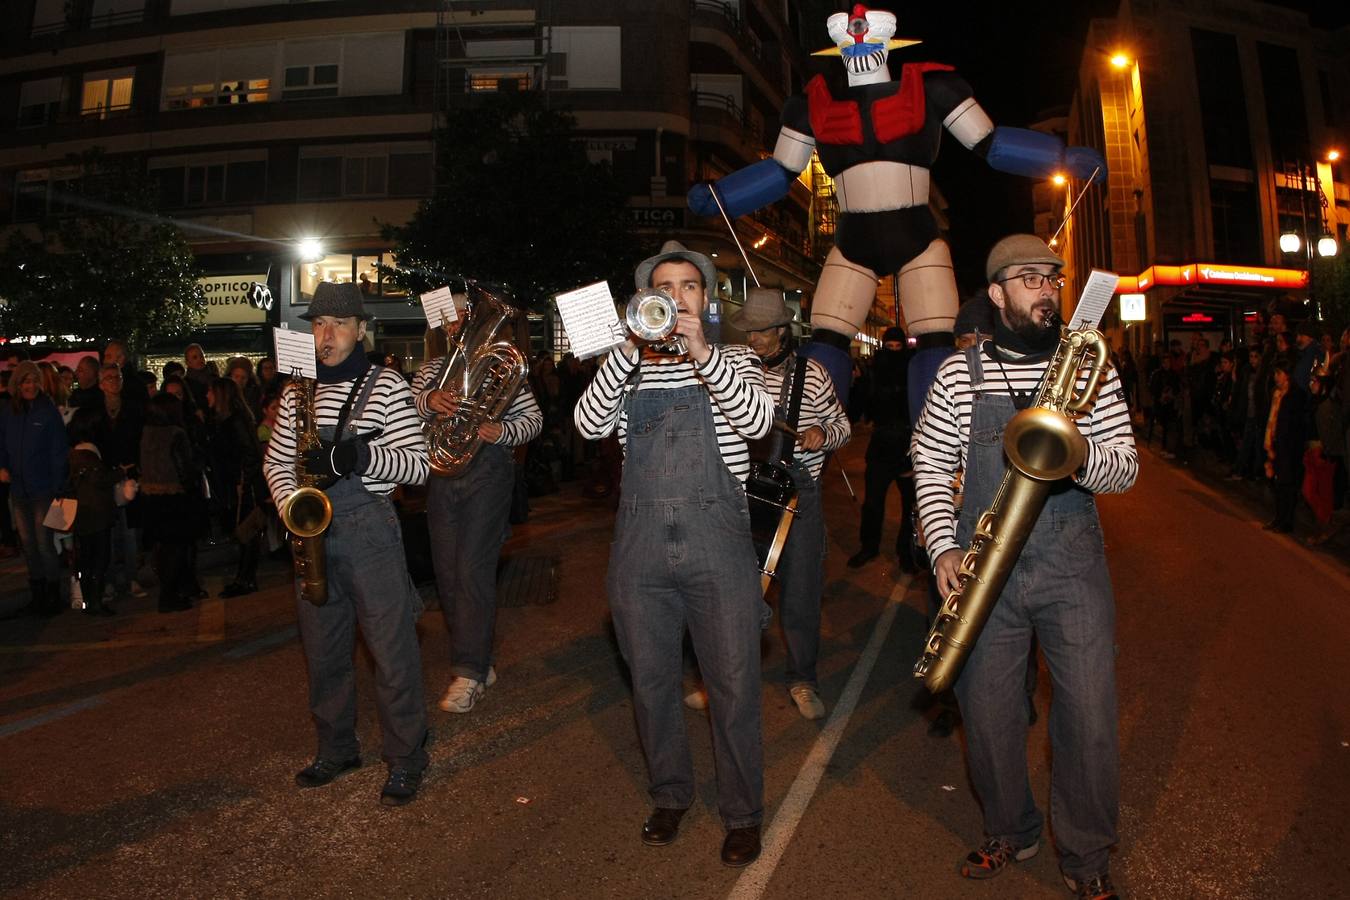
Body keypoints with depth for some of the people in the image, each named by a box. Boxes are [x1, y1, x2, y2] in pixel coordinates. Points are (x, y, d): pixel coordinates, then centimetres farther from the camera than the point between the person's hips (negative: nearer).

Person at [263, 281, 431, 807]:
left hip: (367, 527, -5)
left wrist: (358, 455, -25)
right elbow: (275, 460, 16)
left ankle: (405, 759, 13)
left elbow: (417, 466, -9)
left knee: (393, 650, -1)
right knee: (323, 650, 15)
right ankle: (336, 749, 33)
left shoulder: (385, 387, -4)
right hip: (312, 530, 5)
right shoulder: (297, 393, 10)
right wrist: (291, 504, -4)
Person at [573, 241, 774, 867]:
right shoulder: (628, 366, 12)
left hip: (717, 540, -2)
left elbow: (757, 420, -12)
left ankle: (742, 813, 22)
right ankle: (669, 795, 34)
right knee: (652, 681, 14)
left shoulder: (732, 361, 8)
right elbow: (589, 423, -6)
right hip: (640, 543, 2)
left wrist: (702, 353, -20)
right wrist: (631, 348, -15)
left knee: (733, 685, 3)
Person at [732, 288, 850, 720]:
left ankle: (802, 678, 23)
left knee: (800, 591, 3)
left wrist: (824, 434, -12)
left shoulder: (811, 374, 1)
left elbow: (841, 424, 10)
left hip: (797, 492, -2)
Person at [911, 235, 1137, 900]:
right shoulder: (960, 373, 3)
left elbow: (1125, 467, 4)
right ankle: (1009, 833, 34)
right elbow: (931, 462, 6)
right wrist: (943, 546, -7)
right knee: (986, 711, 9)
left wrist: (1079, 456, -19)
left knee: (1090, 716, 1)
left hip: (1072, 564, 0)